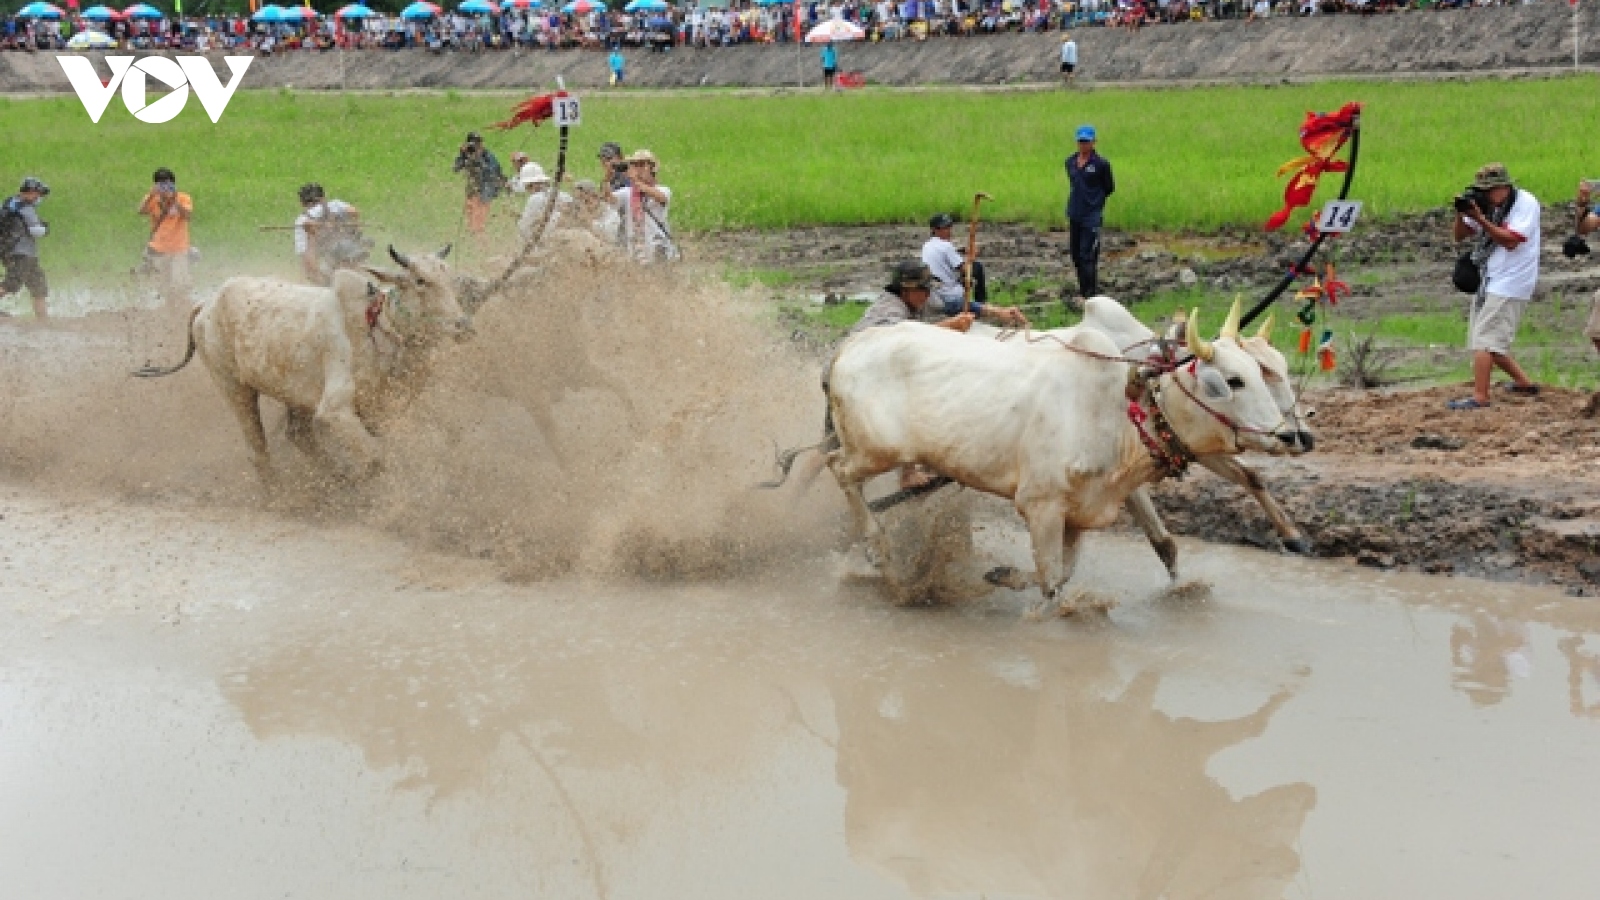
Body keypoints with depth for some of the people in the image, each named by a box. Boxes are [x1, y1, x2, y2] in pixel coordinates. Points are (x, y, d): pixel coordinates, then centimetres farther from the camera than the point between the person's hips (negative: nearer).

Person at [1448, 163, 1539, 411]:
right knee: (1489, 343, 13)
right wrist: (1462, 213, -9)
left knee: (1484, 339, -15)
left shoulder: (1525, 203, -10)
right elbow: (1459, 235, 10)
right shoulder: (1487, 205, 10)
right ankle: (1524, 383, 24)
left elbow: (1510, 241, -20)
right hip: (1488, 280, 9)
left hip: (1509, 284, -9)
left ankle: (1479, 397, -17)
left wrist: (1479, 218, -24)